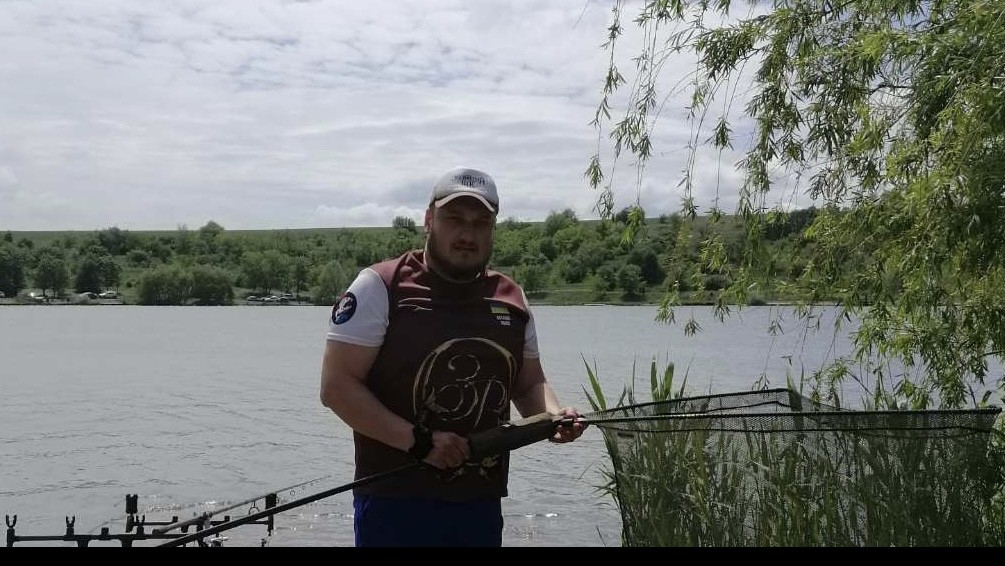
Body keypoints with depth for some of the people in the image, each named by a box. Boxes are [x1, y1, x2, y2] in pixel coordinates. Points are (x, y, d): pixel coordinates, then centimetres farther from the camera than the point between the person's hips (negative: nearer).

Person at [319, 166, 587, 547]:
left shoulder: (512, 300, 9)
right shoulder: (380, 287, -7)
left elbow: (529, 384, 18)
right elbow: (336, 386, -11)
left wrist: (553, 416, -4)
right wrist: (418, 441, -18)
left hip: (482, 505, 5)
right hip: (395, 503, -5)